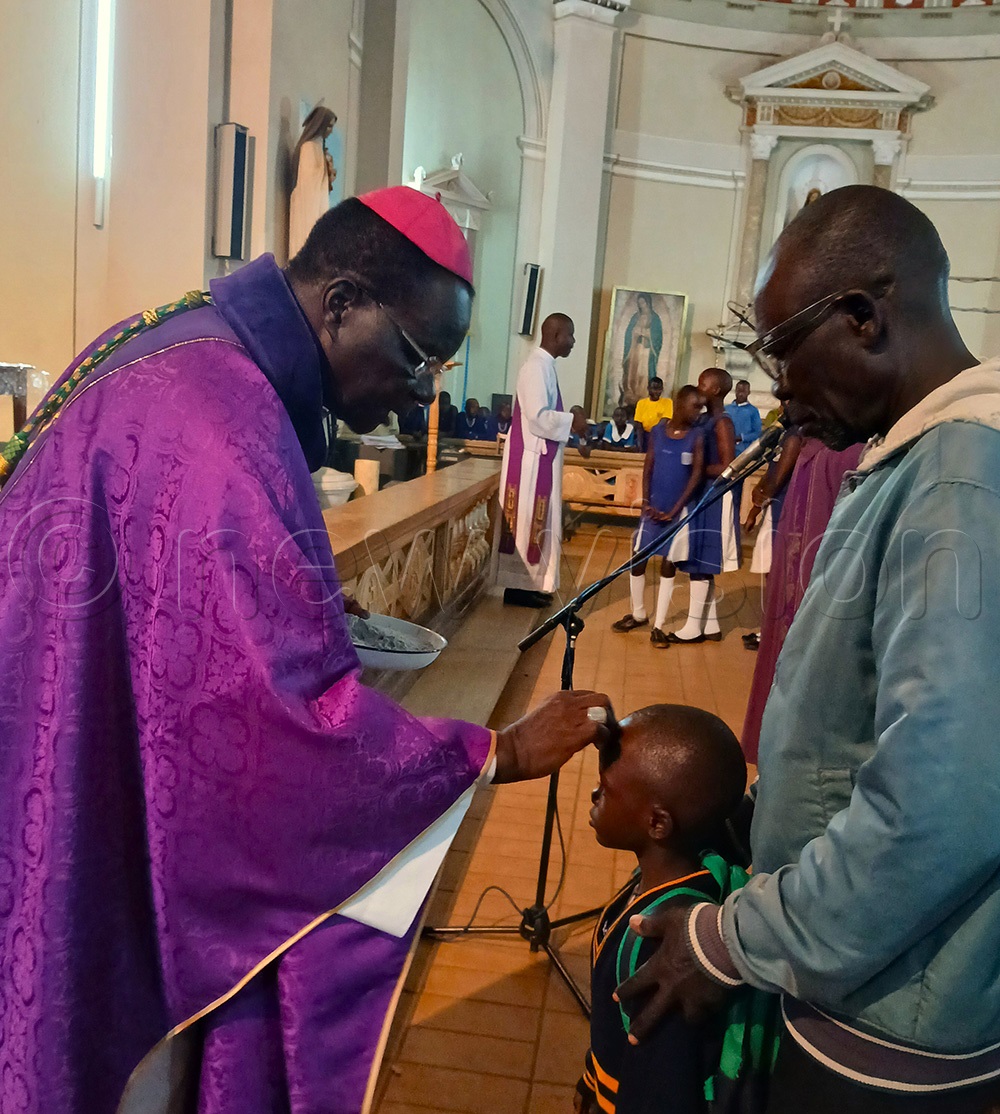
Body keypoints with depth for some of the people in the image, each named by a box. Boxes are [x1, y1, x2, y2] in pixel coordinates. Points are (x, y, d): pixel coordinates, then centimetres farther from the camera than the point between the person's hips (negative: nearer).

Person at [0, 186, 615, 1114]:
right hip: (112, 828, -9)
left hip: (96, 790, 9)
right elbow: (298, 716, -29)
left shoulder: (187, 353, 5)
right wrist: (503, 754, -19)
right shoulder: (219, 421, -27)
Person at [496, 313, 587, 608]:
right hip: (531, 457, -10)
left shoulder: (545, 365, 14)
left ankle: (528, 582, 21)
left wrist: (570, 421, 4)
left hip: (540, 456, 10)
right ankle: (518, 586, 4)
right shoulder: (537, 366, -17)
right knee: (525, 521, -3)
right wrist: (572, 422, -13)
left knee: (536, 521, 13)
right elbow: (537, 416, -25)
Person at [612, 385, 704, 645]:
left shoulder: (697, 435, -5)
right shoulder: (658, 430, 1)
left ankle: (658, 626, 10)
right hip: (653, 507, 2)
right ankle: (638, 615, 26)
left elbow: (697, 475, -8)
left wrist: (674, 510, -11)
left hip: (679, 510, -2)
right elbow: (648, 468, 2)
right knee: (638, 559, 6)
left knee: (668, 565, 3)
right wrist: (646, 502, -8)